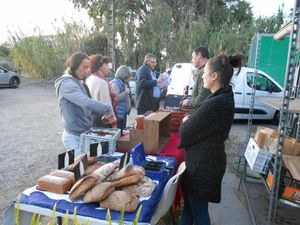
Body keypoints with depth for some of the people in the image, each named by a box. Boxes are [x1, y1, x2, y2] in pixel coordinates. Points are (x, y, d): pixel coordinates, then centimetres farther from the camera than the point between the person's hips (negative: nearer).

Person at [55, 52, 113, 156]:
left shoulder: (78, 82, 13)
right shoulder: (67, 83, -16)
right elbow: (85, 102, -29)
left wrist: (103, 112, 0)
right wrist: (108, 109, -23)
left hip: (83, 133, 9)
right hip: (74, 136, -9)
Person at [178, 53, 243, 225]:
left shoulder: (214, 104, -29)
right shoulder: (225, 97, 3)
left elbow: (186, 132, -19)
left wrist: (185, 121, 0)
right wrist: (190, 121, -4)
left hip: (202, 164, -9)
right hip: (208, 160, 9)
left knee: (198, 210, 12)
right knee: (190, 202, 27)